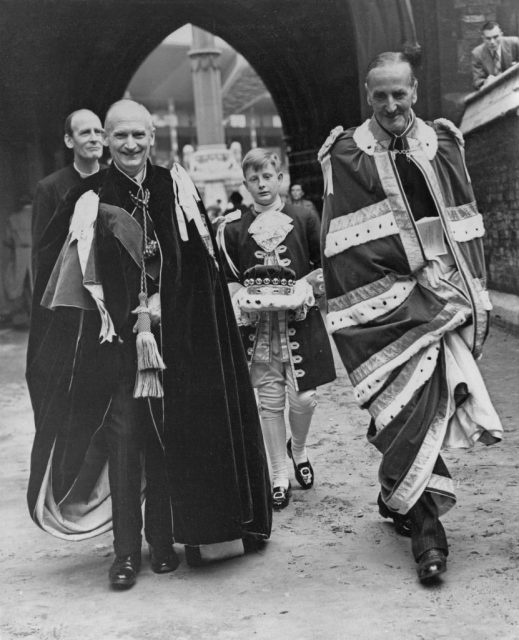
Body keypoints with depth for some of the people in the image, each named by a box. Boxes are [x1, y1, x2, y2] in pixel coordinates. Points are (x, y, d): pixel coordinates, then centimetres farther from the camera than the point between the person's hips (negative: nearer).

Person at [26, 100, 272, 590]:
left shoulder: (175, 189, 5)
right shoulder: (90, 200, 0)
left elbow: (197, 263, 3)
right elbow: (64, 272, -3)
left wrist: (157, 308, -8)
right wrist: (129, 319, -9)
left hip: (174, 339, 2)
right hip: (112, 342, -1)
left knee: (168, 440, 5)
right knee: (122, 442, -3)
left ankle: (163, 540, 19)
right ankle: (126, 551, 7)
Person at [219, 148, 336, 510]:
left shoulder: (305, 220, 4)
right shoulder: (233, 228, 4)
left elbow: (327, 266, 9)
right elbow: (228, 280, 7)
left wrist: (308, 283, -9)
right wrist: (245, 297, -12)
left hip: (300, 321, 0)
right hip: (257, 325, 0)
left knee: (304, 398, -1)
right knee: (270, 401, 3)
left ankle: (298, 450, 32)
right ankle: (279, 477, 16)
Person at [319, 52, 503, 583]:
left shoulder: (442, 144, 11)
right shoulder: (347, 156, 1)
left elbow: (465, 226, 11)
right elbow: (343, 246, -5)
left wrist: (472, 295, 4)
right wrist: (413, 277, -12)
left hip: (445, 295, 4)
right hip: (384, 297, -3)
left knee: (418, 408, 6)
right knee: (414, 404, -11)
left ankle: (397, 496, 28)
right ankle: (425, 527, -4)